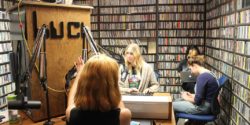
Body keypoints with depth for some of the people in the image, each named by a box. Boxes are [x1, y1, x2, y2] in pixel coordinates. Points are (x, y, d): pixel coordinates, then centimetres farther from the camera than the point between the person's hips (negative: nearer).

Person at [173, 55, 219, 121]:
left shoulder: (202, 77, -23)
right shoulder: (208, 73, 8)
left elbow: (197, 100, -22)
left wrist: (186, 98, -5)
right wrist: (191, 95, 9)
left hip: (204, 107, -10)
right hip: (206, 104, 10)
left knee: (172, 105, -5)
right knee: (177, 101, 18)